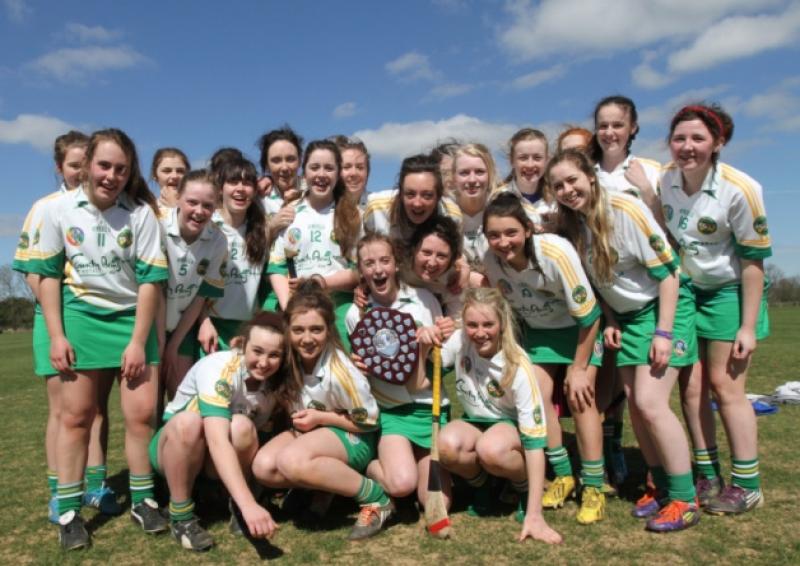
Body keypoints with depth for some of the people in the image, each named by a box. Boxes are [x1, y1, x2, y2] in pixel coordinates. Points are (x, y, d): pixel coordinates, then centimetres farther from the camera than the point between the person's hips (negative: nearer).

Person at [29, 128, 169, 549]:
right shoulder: (58, 209, -4)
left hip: (132, 318, 0)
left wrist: (138, 341, -10)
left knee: (141, 414, -1)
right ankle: (68, 510, 18)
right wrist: (57, 335, -5)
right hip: (81, 318, 1)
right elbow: (48, 274, 1)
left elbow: (150, 279, -8)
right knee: (76, 415, 6)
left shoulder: (141, 213, -8)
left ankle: (142, 500, 16)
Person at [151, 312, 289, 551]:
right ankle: (181, 516, -17)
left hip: (218, 460, 3)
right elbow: (217, 440, -43)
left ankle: (235, 506, -6)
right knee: (188, 421, -37)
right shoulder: (219, 368, -31)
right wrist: (248, 504, -51)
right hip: (176, 443, -3)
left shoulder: (279, 381, -13)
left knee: (242, 427, -31)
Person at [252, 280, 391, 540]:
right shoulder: (291, 358, -12)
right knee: (263, 466, -20)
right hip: (311, 431, 6)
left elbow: (368, 421, -15)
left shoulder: (340, 373, -28)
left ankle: (375, 497, -19)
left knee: (291, 460, -34)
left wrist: (320, 417, -19)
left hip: (353, 437, -6)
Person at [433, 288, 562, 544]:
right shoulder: (459, 341, -15)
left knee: (491, 449, -39)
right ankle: (483, 485, 1)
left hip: (512, 426, -3)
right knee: (447, 444, -32)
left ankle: (526, 487, -4)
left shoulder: (518, 367, -27)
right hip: (474, 422, 3)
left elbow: (534, 439, -27)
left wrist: (534, 515, -31)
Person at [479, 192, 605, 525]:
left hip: (578, 327, -4)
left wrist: (579, 368, -17)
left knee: (580, 397, -14)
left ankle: (593, 488, 0)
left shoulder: (556, 253, -33)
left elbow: (588, 315, -23)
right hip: (537, 330, 4)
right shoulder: (491, 260, -21)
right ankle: (563, 476, 10)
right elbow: (507, 306, -1)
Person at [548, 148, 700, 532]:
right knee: (634, 403, 3)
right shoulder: (572, 224, -3)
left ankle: (684, 499, 1)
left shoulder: (626, 210, -21)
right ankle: (662, 486, 20)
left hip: (664, 306, -6)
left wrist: (663, 332, -19)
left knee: (649, 403, -14)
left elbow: (666, 270, -17)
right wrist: (610, 321, 2)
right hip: (625, 314, 6)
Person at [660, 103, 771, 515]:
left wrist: (748, 326, -16)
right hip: (685, 289, 4)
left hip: (729, 291, -4)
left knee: (724, 383, -5)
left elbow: (753, 259, -15)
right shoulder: (664, 179, -8)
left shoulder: (739, 189, -21)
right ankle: (708, 477, 16)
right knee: (691, 384, 2)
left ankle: (747, 485, 9)